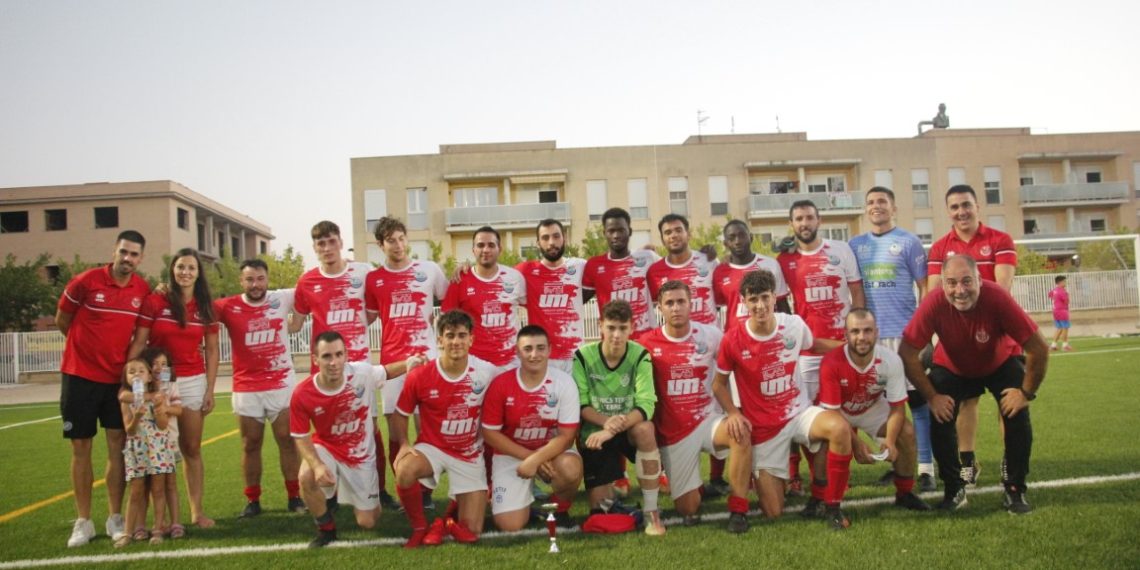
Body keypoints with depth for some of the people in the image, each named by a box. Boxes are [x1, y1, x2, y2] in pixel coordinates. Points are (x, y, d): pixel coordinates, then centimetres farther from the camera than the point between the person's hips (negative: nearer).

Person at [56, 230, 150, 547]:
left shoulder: (143, 290, 0)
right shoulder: (86, 281, -10)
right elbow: (62, 320, 4)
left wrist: (131, 361, 5)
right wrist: (90, 346, 12)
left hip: (118, 378, 2)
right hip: (80, 376, -2)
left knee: (117, 445, 2)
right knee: (81, 447, 4)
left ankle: (115, 518, 10)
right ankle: (83, 522, 13)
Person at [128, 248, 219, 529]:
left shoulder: (206, 307, 5)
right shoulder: (154, 301, -3)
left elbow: (211, 350, 7)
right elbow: (138, 343, -3)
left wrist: (210, 390, 2)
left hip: (193, 382, 2)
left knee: (192, 448, 8)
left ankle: (197, 511, 14)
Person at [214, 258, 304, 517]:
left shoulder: (282, 299, -2)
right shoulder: (228, 307, -3)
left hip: (282, 385, 0)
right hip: (246, 389, 1)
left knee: (288, 440, 3)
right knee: (250, 445, 9)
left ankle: (294, 496, 13)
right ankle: (252, 501, 20)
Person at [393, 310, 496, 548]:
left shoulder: (487, 372, -12)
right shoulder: (419, 376, -13)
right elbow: (401, 414, 1)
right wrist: (404, 444, -15)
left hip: (470, 454, 1)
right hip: (432, 447, 0)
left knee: (470, 534, -6)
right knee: (405, 470, -37)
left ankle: (449, 518, 32)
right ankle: (420, 527, -8)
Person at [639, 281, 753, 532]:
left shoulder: (710, 335, -4)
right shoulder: (648, 343, -6)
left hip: (707, 421, 0)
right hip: (672, 433, 0)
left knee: (740, 432, -34)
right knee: (688, 511, -2)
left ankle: (738, 510, -19)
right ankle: (693, 489, 35)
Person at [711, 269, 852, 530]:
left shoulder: (794, 324, -7)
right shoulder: (733, 340, -15)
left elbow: (814, 344, 17)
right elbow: (719, 383, -1)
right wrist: (733, 413, -17)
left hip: (799, 412, 2)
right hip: (763, 427, -2)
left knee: (840, 428, -34)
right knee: (772, 513, -3)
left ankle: (830, 506, -13)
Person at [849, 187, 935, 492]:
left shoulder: (908, 242, 1)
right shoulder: (855, 245, 11)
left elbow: (924, 288, 0)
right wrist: (852, 328, 5)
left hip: (905, 333, -4)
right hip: (870, 335, 4)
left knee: (916, 398, -1)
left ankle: (925, 467, 3)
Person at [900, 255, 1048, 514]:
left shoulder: (997, 298, -37)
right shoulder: (934, 305, -35)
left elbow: (1039, 349, -28)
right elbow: (907, 353, -27)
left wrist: (1026, 392, -21)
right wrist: (931, 396, -23)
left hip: (1001, 364, 0)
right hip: (951, 368, 0)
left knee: (1018, 418, -16)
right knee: (940, 420, -14)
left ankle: (1015, 490, 5)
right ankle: (954, 490, 7)